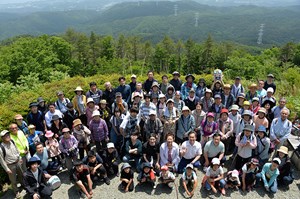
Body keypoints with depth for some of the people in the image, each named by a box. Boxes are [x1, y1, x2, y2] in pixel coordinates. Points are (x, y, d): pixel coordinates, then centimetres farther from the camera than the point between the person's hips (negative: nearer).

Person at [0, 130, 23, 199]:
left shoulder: (12, 141, -11)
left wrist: (20, 158, 14)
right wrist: (7, 169, -14)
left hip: (18, 162, 5)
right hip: (10, 165, -5)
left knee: (21, 175, 25)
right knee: (13, 180, 14)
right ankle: (16, 192, 37)